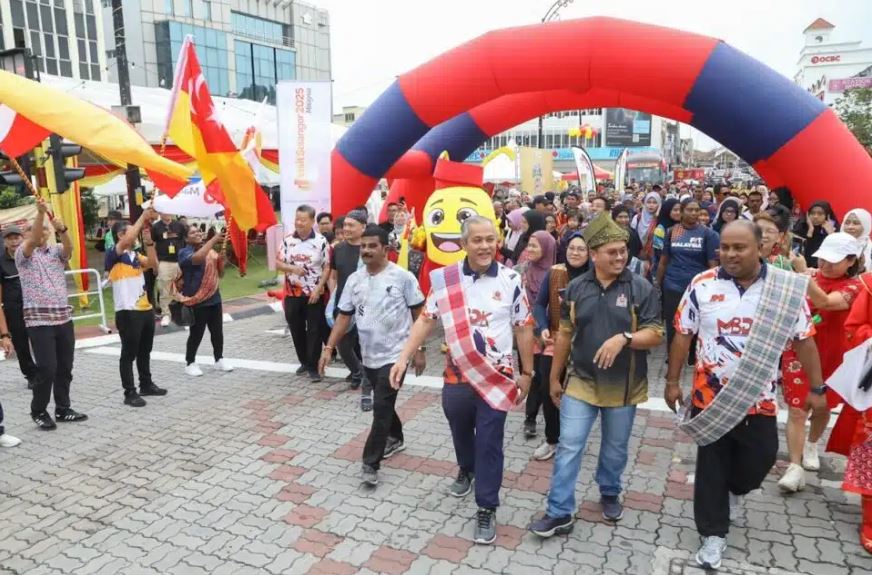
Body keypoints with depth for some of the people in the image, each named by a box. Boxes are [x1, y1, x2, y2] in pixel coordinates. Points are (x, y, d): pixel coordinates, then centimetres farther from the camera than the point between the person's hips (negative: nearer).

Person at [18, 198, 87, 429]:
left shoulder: (56, 251, 10)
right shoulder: (23, 254, 1)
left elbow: (69, 246, -12)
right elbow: (32, 241, -21)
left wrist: (61, 228, -32)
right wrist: (40, 213, -33)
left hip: (63, 318, 4)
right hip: (39, 321, -4)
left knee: (65, 368, 9)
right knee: (47, 369, -6)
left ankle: (63, 409, 22)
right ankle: (38, 411, 13)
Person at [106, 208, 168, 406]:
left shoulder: (136, 255, 13)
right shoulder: (113, 255, -9)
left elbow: (153, 264, 0)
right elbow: (128, 239, -25)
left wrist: (148, 240, -6)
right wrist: (143, 217, -20)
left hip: (145, 309, 8)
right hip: (127, 312, -8)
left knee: (145, 351, 18)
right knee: (129, 353, 0)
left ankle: (146, 385, 31)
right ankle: (129, 393, 8)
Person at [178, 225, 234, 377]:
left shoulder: (211, 251, 8)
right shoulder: (184, 252, -10)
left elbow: (220, 275, 12)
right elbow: (197, 258, -34)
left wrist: (221, 260, -7)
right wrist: (213, 240, -34)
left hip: (214, 298, 6)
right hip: (196, 301, -6)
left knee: (217, 331, 13)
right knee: (196, 334, 2)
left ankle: (219, 359, 28)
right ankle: (190, 363, 18)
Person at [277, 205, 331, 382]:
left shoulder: (321, 241, -7)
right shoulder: (287, 240, 2)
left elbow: (327, 268, -6)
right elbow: (278, 263, 5)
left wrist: (318, 289, -14)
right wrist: (292, 268, -15)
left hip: (314, 294, -3)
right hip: (292, 294, 3)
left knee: (314, 331, 1)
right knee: (296, 330, 12)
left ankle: (313, 366, 8)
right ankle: (304, 362, 28)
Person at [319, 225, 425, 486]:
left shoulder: (402, 277, -12)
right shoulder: (354, 280, 2)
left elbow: (419, 313, -6)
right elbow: (343, 317, 6)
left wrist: (420, 350, -7)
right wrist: (328, 348, -1)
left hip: (394, 355, -5)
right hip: (369, 356, 6)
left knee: (381, 408, -7)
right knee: (383, 403, 21)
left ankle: (370, 464, 2)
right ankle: (395, 438, 45)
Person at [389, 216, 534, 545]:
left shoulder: (511, 280, -8)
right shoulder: (445, 279, -5)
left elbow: (524, 329, -1)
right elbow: (426, 320, -2)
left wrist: (527, 373, 1)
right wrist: (404, 358, -10)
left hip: (497, 376, -2)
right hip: (457, 374, 2)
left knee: (489, 442, 3)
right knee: (460, 431, 23)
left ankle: (487, 509, 17)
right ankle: (467, 470, 52)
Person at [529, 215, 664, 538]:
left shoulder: (641, 288, -9)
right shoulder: (577, 288, -1)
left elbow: (655, 335, -10)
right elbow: (565, 335, 6)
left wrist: (624, 337, -30)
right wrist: (555, 378, 9)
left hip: (623, 387, -1)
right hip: (580, 382, 1)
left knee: (615, 449, 17)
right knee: (569, 448, 1)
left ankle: (610, 494, 42)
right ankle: (560, 513, 11)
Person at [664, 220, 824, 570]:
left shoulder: (787, 288, -6)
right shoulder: (702, 285, -8)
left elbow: (804, 340, 1)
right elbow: (682, 336, -2)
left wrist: (816, 387, 2)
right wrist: (672, 381, -1)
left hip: (758, 397, 1)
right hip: (710, 395, -1)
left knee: (760, 458, 13)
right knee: (711, 465, 8)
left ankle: (733, 489, 47)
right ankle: (713, 534, 24)